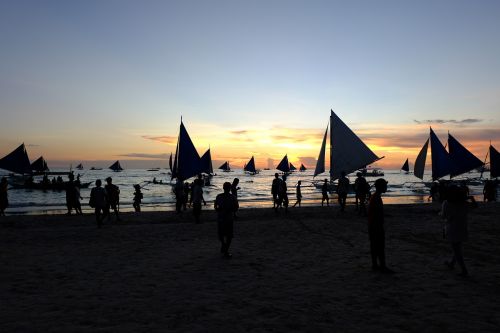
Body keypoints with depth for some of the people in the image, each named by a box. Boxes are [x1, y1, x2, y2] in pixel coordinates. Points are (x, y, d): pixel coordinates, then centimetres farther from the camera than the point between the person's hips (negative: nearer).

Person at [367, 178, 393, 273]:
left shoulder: (374, 197, 12)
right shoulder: (377, 198, -19)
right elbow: (377, 215, -23)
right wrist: (380, 228, -21)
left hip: (372, 227, 10)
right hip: (377, 227, -10)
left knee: (374, 246, 12)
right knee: (380, 247, -4)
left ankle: (375, 265, 18)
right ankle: (383, 267, 2)